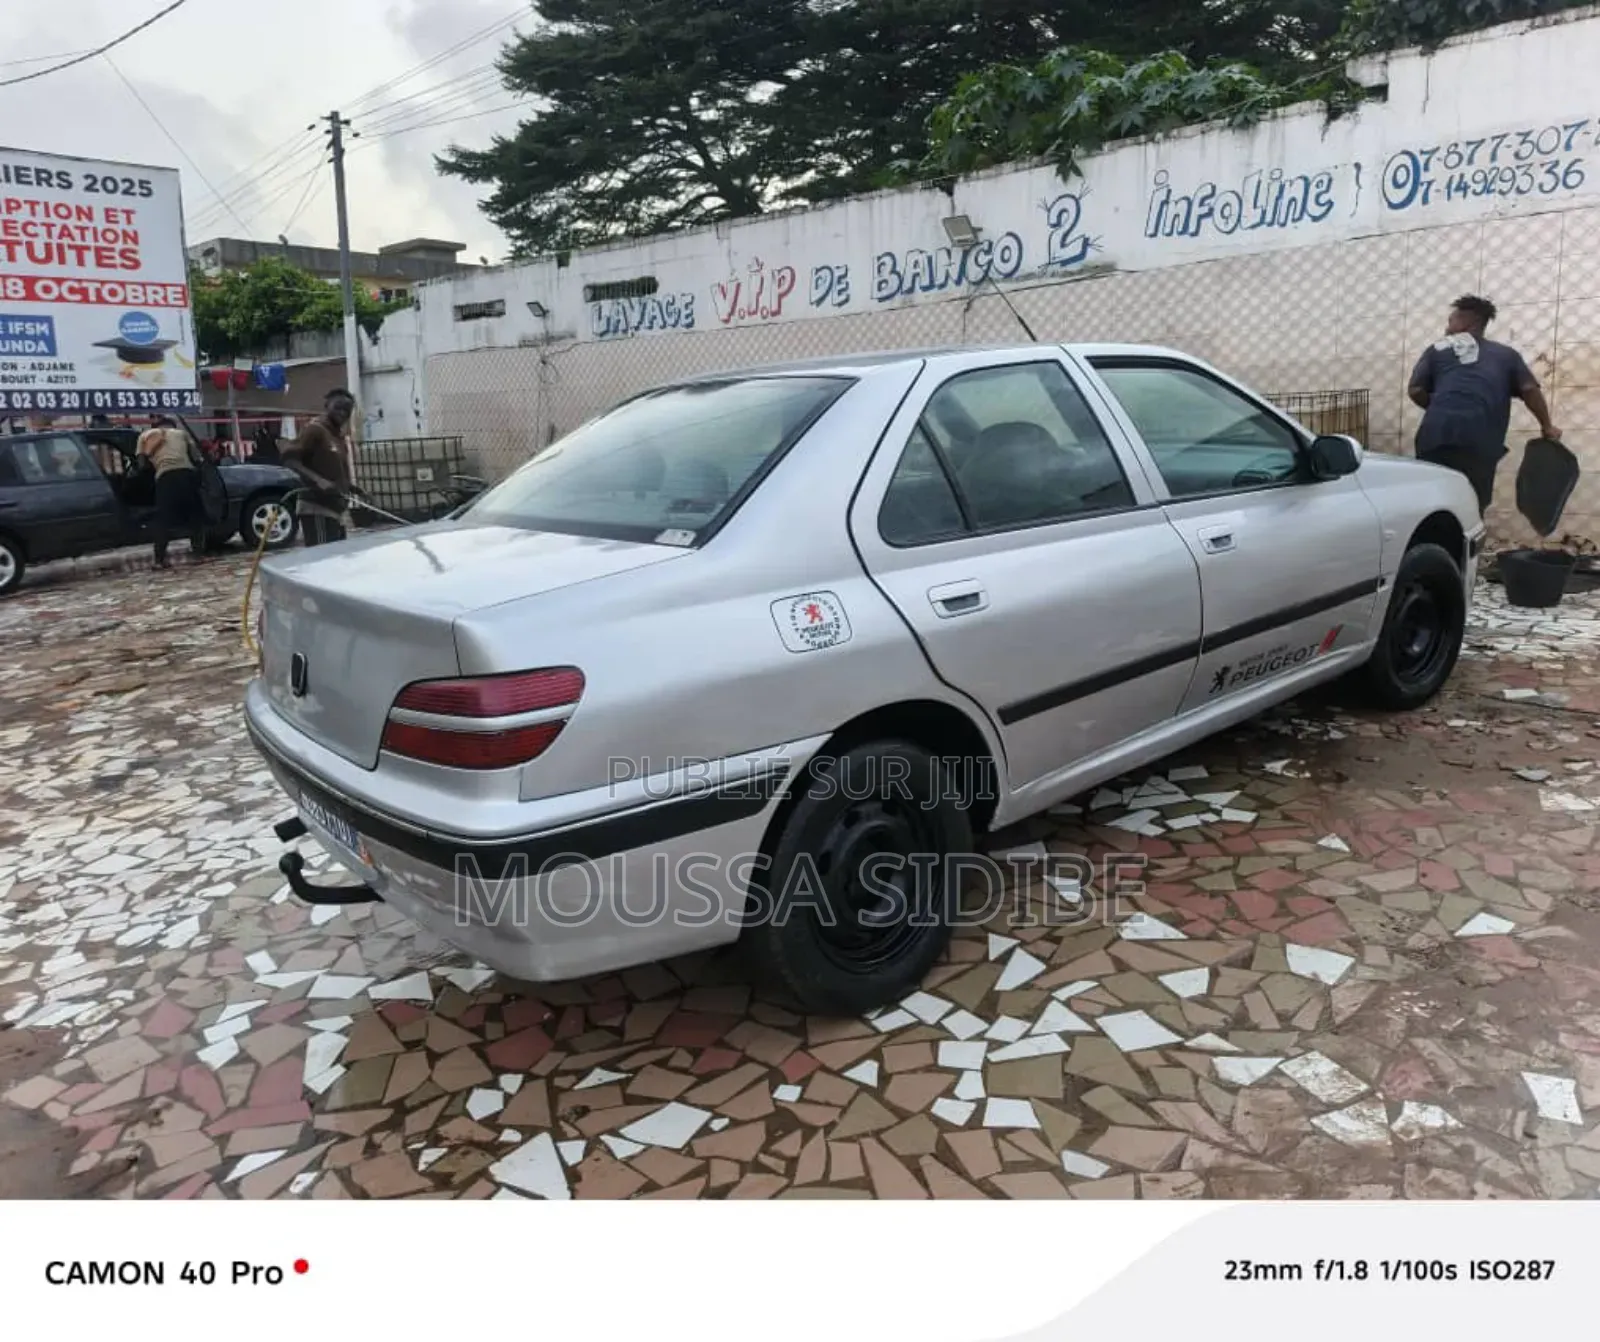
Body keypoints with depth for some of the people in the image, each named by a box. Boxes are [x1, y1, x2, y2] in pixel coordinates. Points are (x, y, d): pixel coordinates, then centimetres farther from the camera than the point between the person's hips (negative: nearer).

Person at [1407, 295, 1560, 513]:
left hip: (1437, 434, 0)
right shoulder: (1506, 354, 23)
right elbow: (1530, 390, 11)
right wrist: (1547, 426, 20)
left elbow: (1416, 391, 11)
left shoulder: (1438, 349, 20)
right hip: (1480, 441, 1)